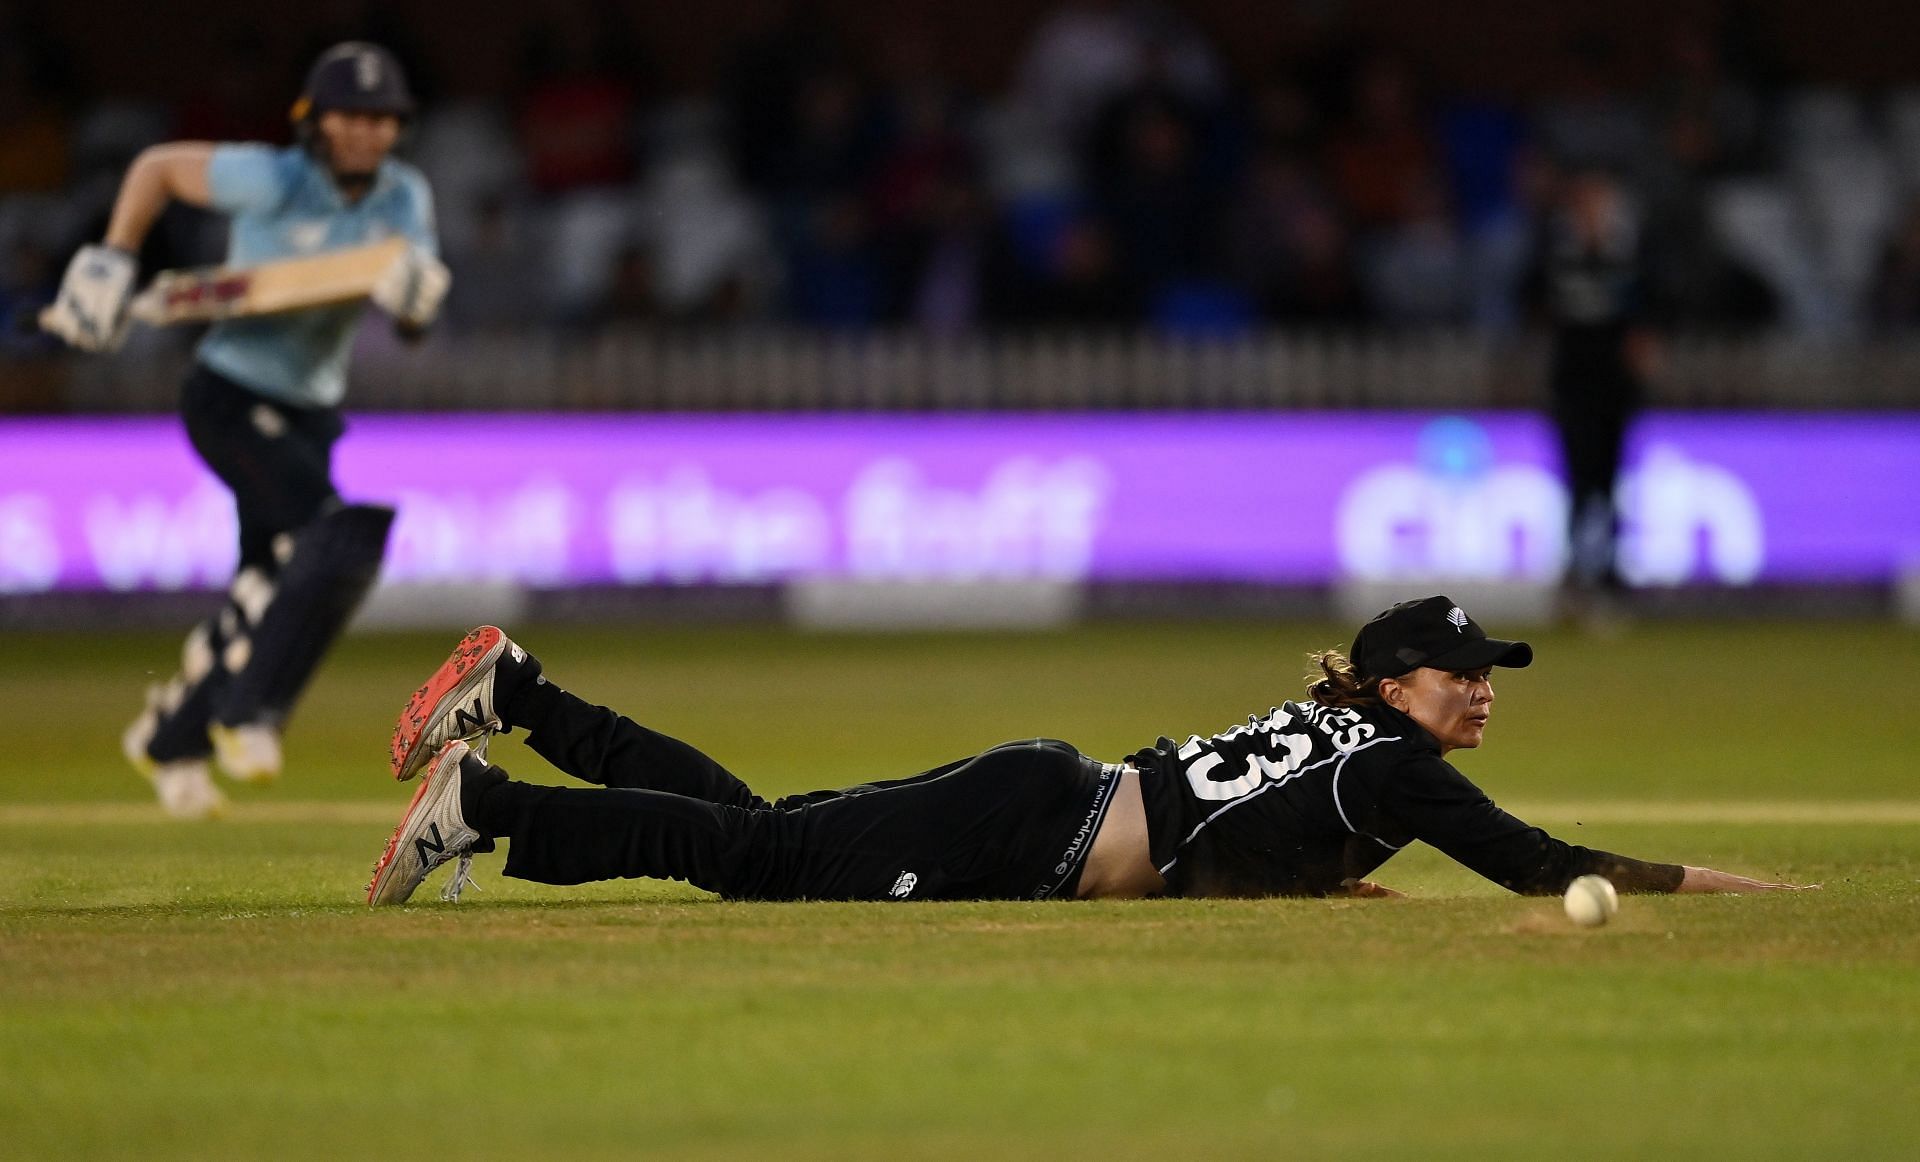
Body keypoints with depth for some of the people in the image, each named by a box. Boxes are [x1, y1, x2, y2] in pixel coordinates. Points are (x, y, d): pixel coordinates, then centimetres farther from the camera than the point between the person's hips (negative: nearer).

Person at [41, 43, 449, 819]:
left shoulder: (404, 198, -3)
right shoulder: (271, 182, -19)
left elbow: (415, 326, -8)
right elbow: (157, 166, -5)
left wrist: (415, 300, -32)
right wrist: (111, 263, -10)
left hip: (311, 415, 7)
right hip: (231, 398, -7)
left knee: (273, 593, 13)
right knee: (339, 538, -25)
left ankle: (170, 740, 33)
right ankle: (248, 712, -15)